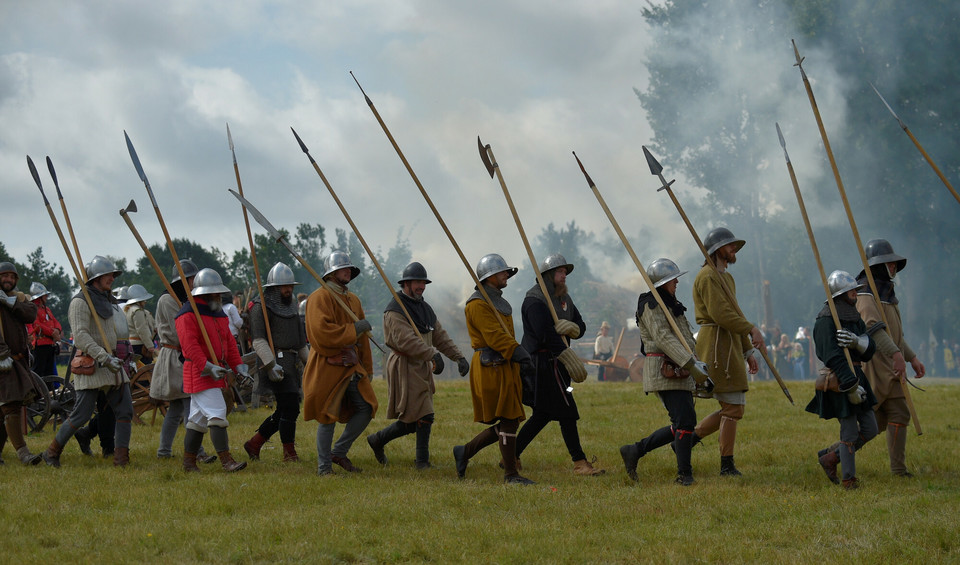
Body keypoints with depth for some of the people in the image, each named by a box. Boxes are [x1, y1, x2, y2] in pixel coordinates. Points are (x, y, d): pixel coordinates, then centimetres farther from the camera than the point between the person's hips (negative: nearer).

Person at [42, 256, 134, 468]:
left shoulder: (106, 300, 17)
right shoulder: (81, 301, -11)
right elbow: (80, 336, -22)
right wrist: (104, 357, -28)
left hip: (111, 363, 8)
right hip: (91, 365, -8)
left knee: (124, 410, -2)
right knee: (81, 415, -8)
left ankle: (121, 458, -1)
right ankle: (52, 453, 9)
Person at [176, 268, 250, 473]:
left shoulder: (219, 314, 18)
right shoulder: (188, 315, -11)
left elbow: (229, 342, 19)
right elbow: (190, 346, -20)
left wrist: (238, 366, 7)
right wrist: (207, 367, -27)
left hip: (216, 373, 9)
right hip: (199, 373, -9)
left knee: (198, 418, 13)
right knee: (216, 414, -16)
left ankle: (189, 461, 18)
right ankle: (226, 461, -18)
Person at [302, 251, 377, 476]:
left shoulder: (353, 300, 17)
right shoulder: (320, 298, -9)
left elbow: (362, 338, 24)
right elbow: (321, 332, -23)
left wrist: (367, 369, 22)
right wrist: (353, 330, -20)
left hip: (351, 367, 8)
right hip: (327, 368, -8)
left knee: (366, 408, 3)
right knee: (328, 417, -5)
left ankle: (339, 452, 17)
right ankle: (324, 467, 5)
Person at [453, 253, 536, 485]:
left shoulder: (498, 301, 21)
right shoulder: (478, 303, -11)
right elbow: (495, 336, -21)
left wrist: (522, 358, 17)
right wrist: (521, 355, -27)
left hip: (505, 367, 10)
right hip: (491, 368, -10)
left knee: (509, 421, 8)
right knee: (508, 420, -9)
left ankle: (465, 451, 22)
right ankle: (510, 474, -3)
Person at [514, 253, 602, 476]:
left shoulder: (564, 299, 17)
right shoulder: (535, 299, -12)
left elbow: (581, 328, 11)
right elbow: (546, 334, -23)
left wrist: (572, 327, -15)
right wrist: (572, 361, -27)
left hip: (555, 364, 10)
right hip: (542, 363, -10)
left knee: (543, 414, 12)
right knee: (566, 412, -9)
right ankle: (580, 463, -6)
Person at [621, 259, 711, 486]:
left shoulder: (671, 305, 22)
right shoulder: (650, 305, -9)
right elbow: (664, 338, -22)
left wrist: (698, 365, 21)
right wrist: (692, 364, -29)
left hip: (679, 372, 10)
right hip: (664, 371, -10)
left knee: (681, 427, 7)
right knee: (685, 420, -15)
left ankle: (634, 451, 16)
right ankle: (684, 474, -10)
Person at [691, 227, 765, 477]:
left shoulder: (727, 278, 22)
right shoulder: (708, 276, -10)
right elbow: (720, 313, -21)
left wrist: (747, 351, 18)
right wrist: (752, 329, -21)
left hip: (730, 347, 10)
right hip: (716, 345, -10)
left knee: (732, 407, 10)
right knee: (733, 408, -8)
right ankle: (727, 465, -1)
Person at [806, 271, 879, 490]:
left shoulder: (854, 317, 13)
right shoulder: (826, 320, -13)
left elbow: (870, 350, 4)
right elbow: (833, 356, -21)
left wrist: (856, 341, -20)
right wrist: (851, 386, -24)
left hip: (856, 376, 9)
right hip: (839, 380, -9)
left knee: (870, 429, 9)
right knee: (850, 432, -6)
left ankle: (830, 457, 24)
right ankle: (849, 480, 4)